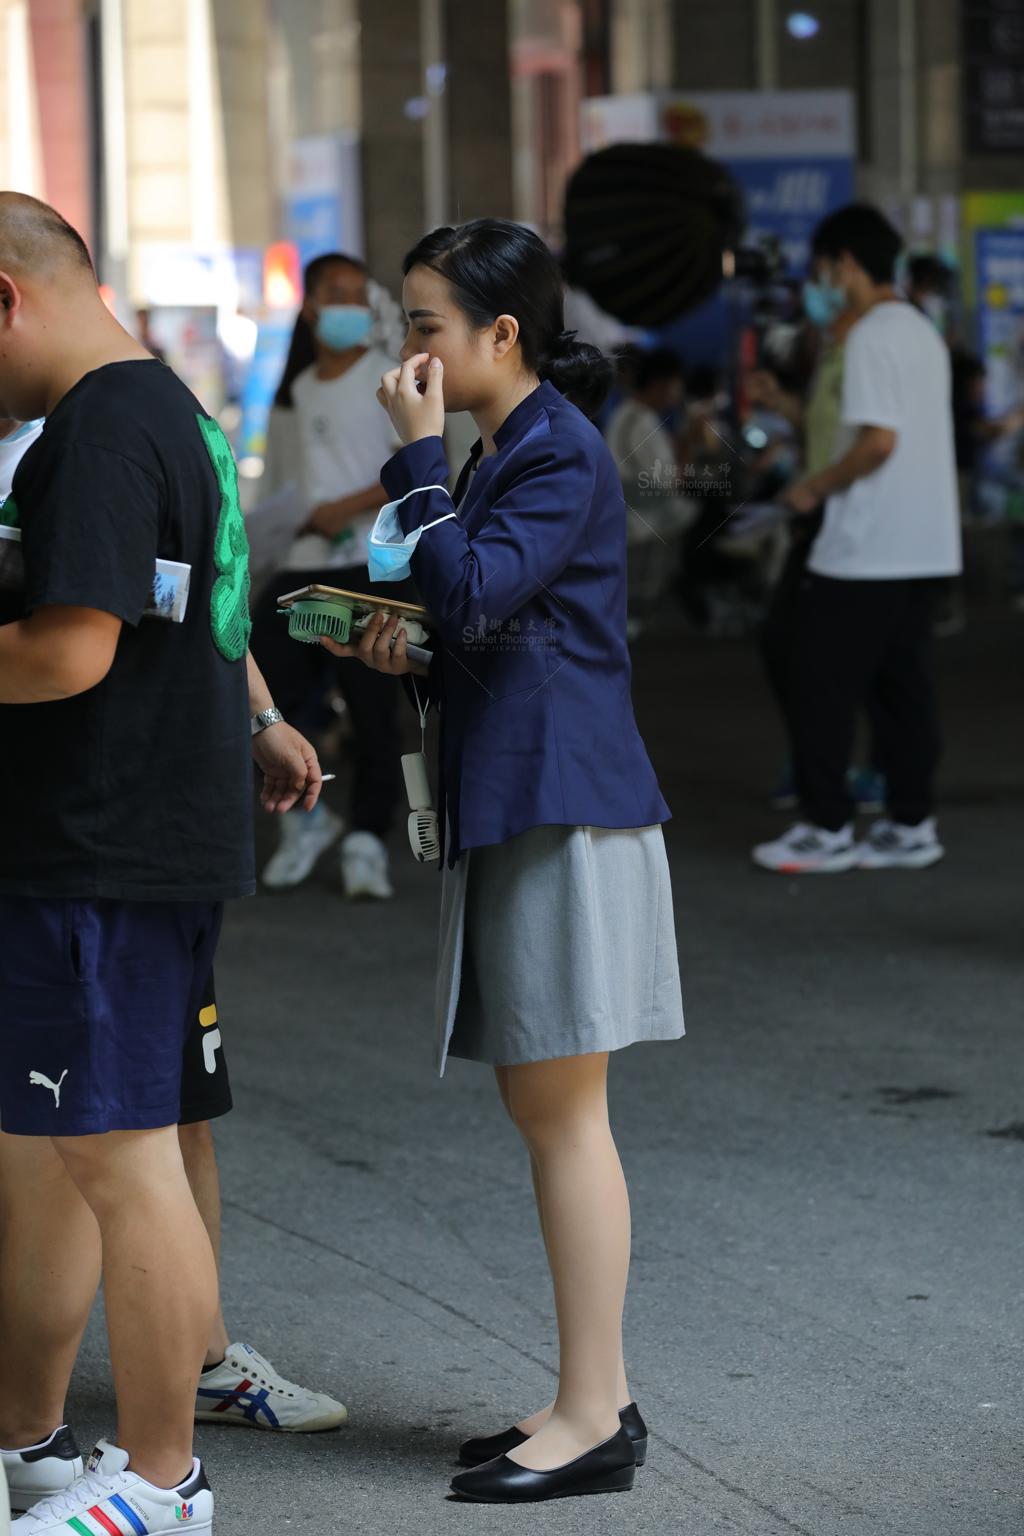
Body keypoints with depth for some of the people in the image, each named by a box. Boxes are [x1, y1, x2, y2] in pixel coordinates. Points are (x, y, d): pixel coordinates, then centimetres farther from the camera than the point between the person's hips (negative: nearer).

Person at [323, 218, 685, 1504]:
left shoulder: (561, 454, -11)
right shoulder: (494, 457, 19)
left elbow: (472, 593, -22)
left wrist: (417, 456, -14)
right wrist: (405, 657, 4)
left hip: (563, 807, -10)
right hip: (509, 805, 10)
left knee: (562, 1109, -7)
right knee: (540, 1106, 11)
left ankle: (592, 1418, -2)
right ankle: (596, 1399, 17)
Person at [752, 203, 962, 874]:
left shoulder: (871, 336, -14)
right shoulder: (923, 332, 14)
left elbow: (879, 440, -21)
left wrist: (816, 487, -8)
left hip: (864, 553, -9)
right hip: (922, 547, 9)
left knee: (825, 687, -1)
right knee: (903, 686, 11)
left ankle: (828, 830, 3)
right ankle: (912, 824, 12)